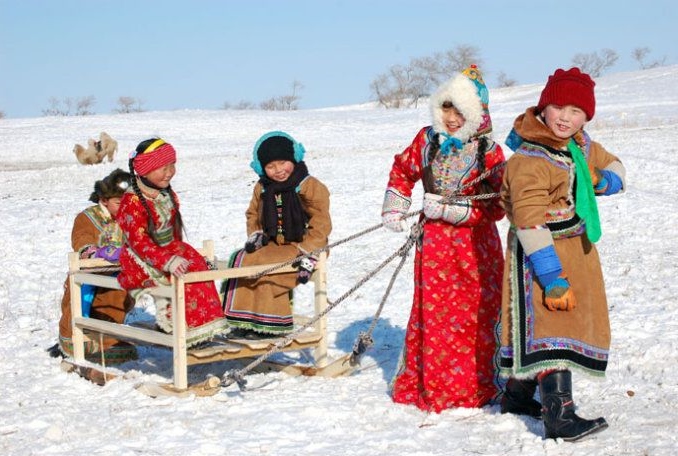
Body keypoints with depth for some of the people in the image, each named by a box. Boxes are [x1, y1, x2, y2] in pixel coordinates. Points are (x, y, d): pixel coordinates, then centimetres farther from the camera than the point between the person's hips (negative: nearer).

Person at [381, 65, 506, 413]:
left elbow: (496, 207, -12)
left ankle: (475, 388, 17)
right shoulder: (427, 140, 2)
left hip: (475, 245, -2)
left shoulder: (489, 153, -9)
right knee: (431, 313, 3)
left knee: (475, 315, 3)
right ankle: (424, 385, 15)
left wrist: (449, 209, -19)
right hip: (434, 241, 2)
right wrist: (393, 209, 12)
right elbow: (402, 170, 20)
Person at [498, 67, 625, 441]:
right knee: (552, 325, -16)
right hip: (542, 254, -9)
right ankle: (559, 416, -18)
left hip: (576, 247, 9)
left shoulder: (581, 145, 4)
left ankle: (517, 395, 32)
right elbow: (531, 224, -26)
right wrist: (553, 279, -29)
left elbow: (615, 168, 21)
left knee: (575, 322, 17)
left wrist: (600, 180, -6)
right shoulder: (529, 162, -23)